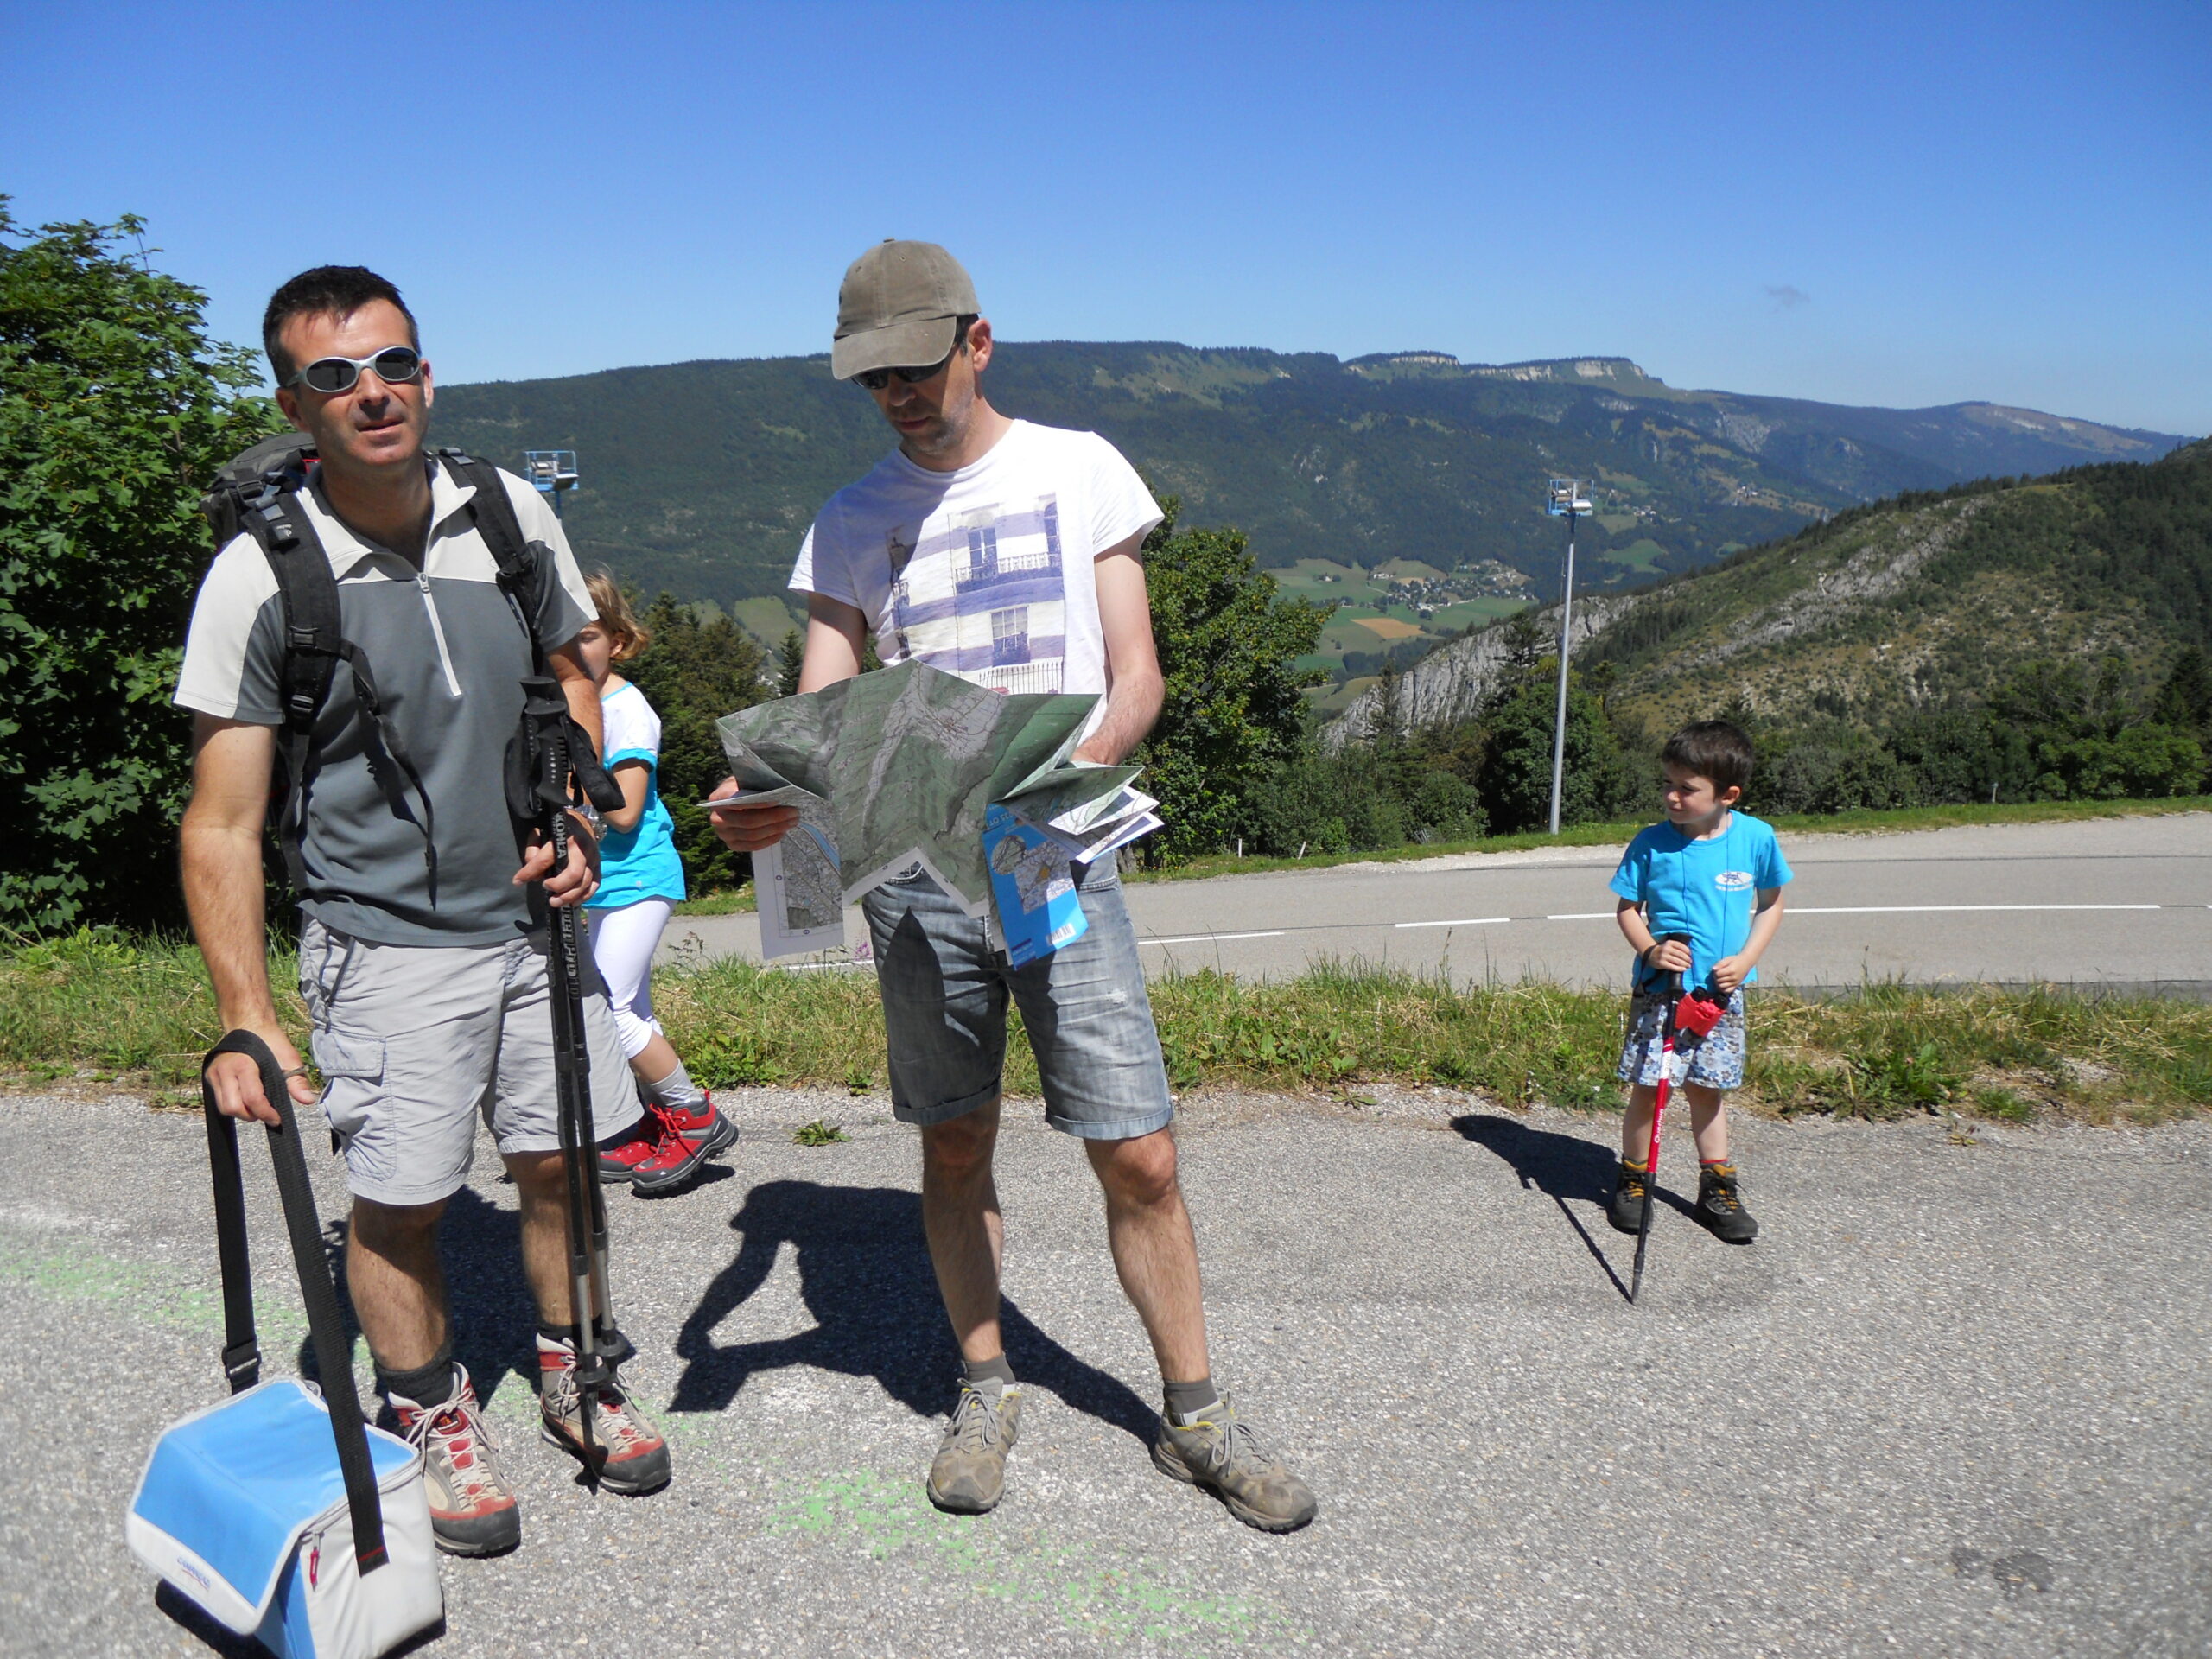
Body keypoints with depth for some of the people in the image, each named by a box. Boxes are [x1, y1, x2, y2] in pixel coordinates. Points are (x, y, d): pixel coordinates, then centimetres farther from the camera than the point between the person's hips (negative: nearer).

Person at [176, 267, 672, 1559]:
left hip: (537, 916, 4)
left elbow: (571, 677, 15)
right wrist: (248, 1020, -16)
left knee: (562, 1160, 13)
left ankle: (571, 1376, 37)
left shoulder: (512, 514, -2)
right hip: (388, 944, -3)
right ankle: (437, 1419, 30)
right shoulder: (260, 579, -14)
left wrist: (575, 820, 2)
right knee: (400, 1203, 3)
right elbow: (222, 828, -11)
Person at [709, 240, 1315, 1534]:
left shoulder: (1078, 469, 4)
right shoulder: (853, 520, 9)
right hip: (914, 870, 2)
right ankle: (987, 1390, 31)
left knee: (1139, 1156, -2)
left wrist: (1072, 768, -21)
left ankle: (1197, 1417, 17)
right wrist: (771, 792, -19)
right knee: (956, 1147, 11)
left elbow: (1138, 676, 0)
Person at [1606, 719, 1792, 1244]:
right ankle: (1633, 1179, 20)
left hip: (1721, 990, 2)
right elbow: (1627, 909, 1)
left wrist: (1745, 959, -6)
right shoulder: (1651, 843, -9)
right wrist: (1649, 949, -18)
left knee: (1708, 1087, 13)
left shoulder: (1756, 838, -5)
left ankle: (1717, 1188, 27)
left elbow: (1771, 905, 7)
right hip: (1659, 987, -1)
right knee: (1647, 1086, 0)